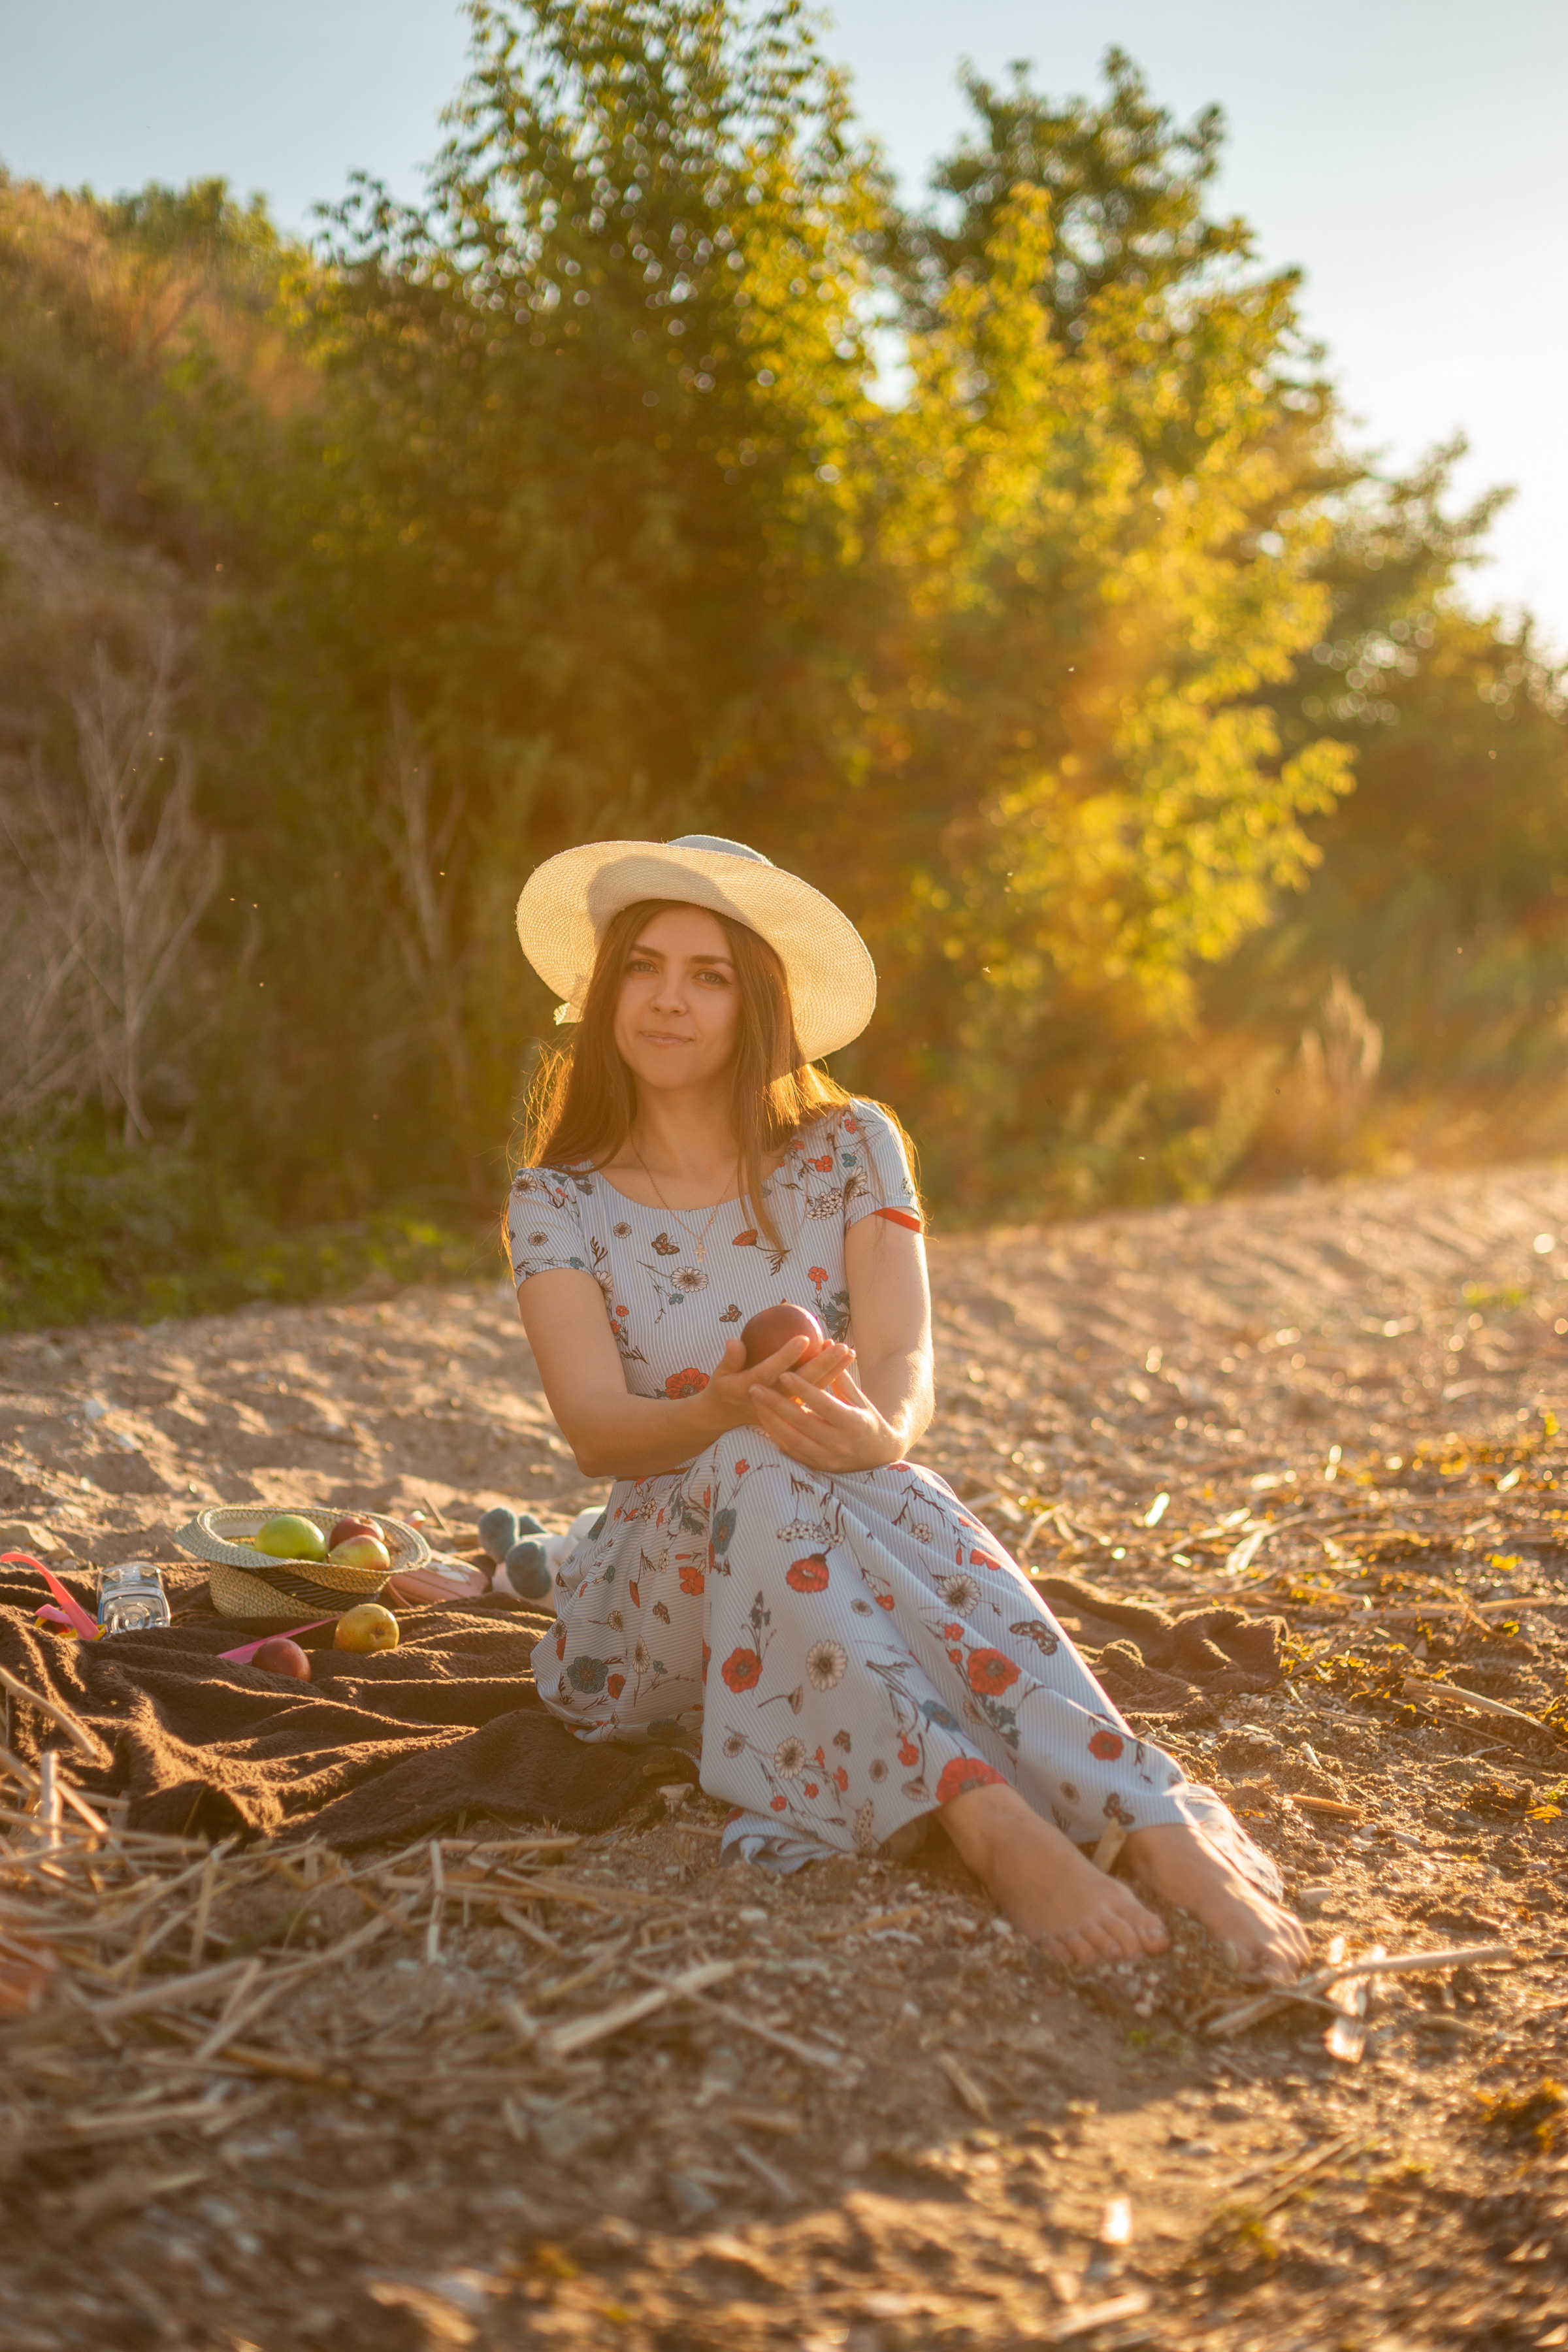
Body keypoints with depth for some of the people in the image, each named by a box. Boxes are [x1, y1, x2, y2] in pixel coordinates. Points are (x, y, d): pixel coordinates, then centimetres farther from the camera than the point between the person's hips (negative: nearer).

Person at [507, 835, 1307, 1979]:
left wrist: (881, 1431, -36)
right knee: (761, 1476, -34)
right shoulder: (561, 1201, 4)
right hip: (657, 1577, 0)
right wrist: (725, 1412, -34)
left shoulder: (850, 1149, 5)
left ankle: (1164, 1833, -52)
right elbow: (597, 1427, -11)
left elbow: (904, 1356, -10)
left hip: (853, 1548, 0)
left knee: (873, 1485, -36)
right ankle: (996, 1826, -53)